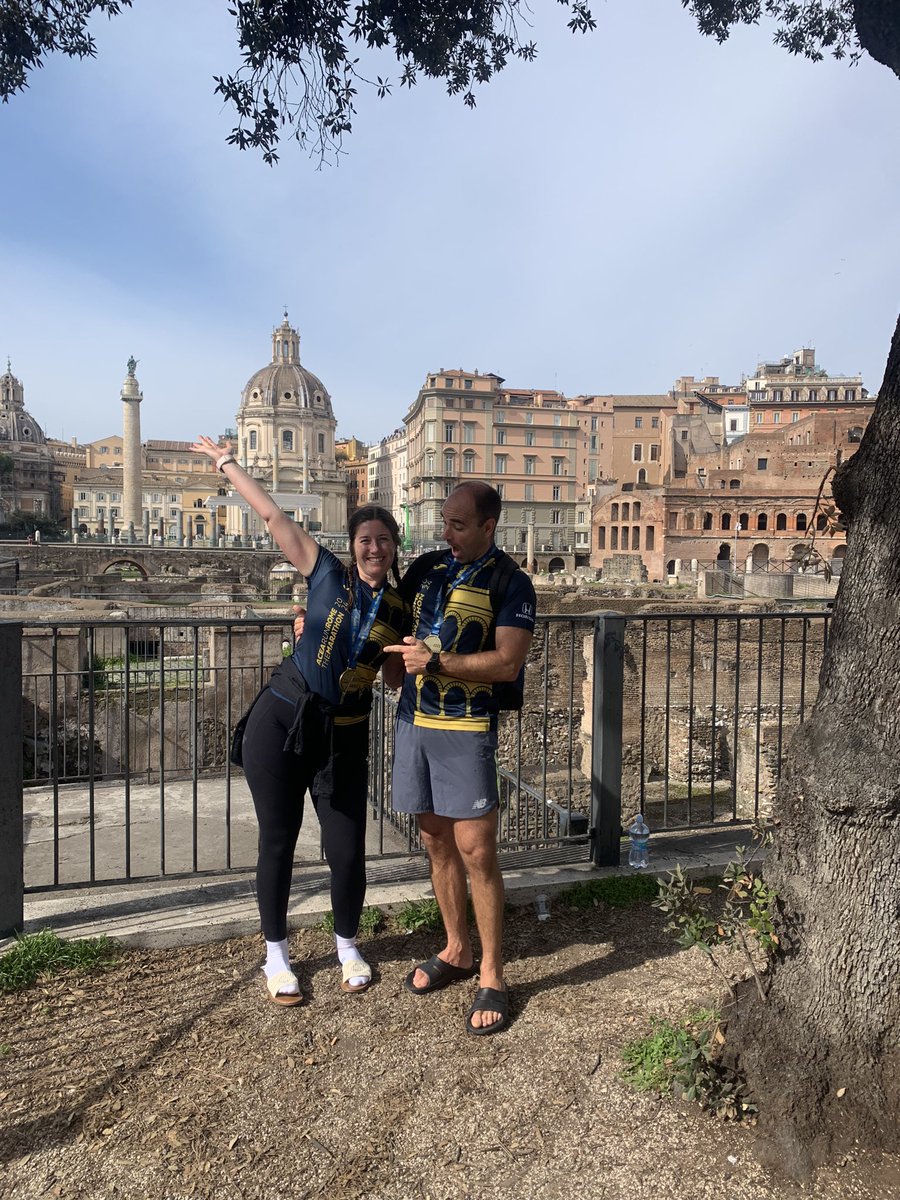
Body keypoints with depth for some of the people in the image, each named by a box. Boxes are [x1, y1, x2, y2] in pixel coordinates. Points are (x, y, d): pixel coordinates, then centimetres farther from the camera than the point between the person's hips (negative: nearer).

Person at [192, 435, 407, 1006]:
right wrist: (226, 461, 4)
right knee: (278, 842, 8)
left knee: (348, 852, 2)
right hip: (281, 721, -2)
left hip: (344, 736, 2)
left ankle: (348, 947, 32)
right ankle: (276, 955, 30)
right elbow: (273, 515, 0)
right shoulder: (328, 573, -1)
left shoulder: (399, 610, 6)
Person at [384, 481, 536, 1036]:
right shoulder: (427, 569, 11)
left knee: (475, 850, -3)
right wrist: (393, 664, 6)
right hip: (415, 721, 6)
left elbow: (507, 663, -16)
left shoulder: (510, 584, -7)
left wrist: (435, 662, -18)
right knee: (437, 841, 15)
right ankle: (457, 951, 32)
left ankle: (492, 975, 14)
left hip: (467, 729, -6)